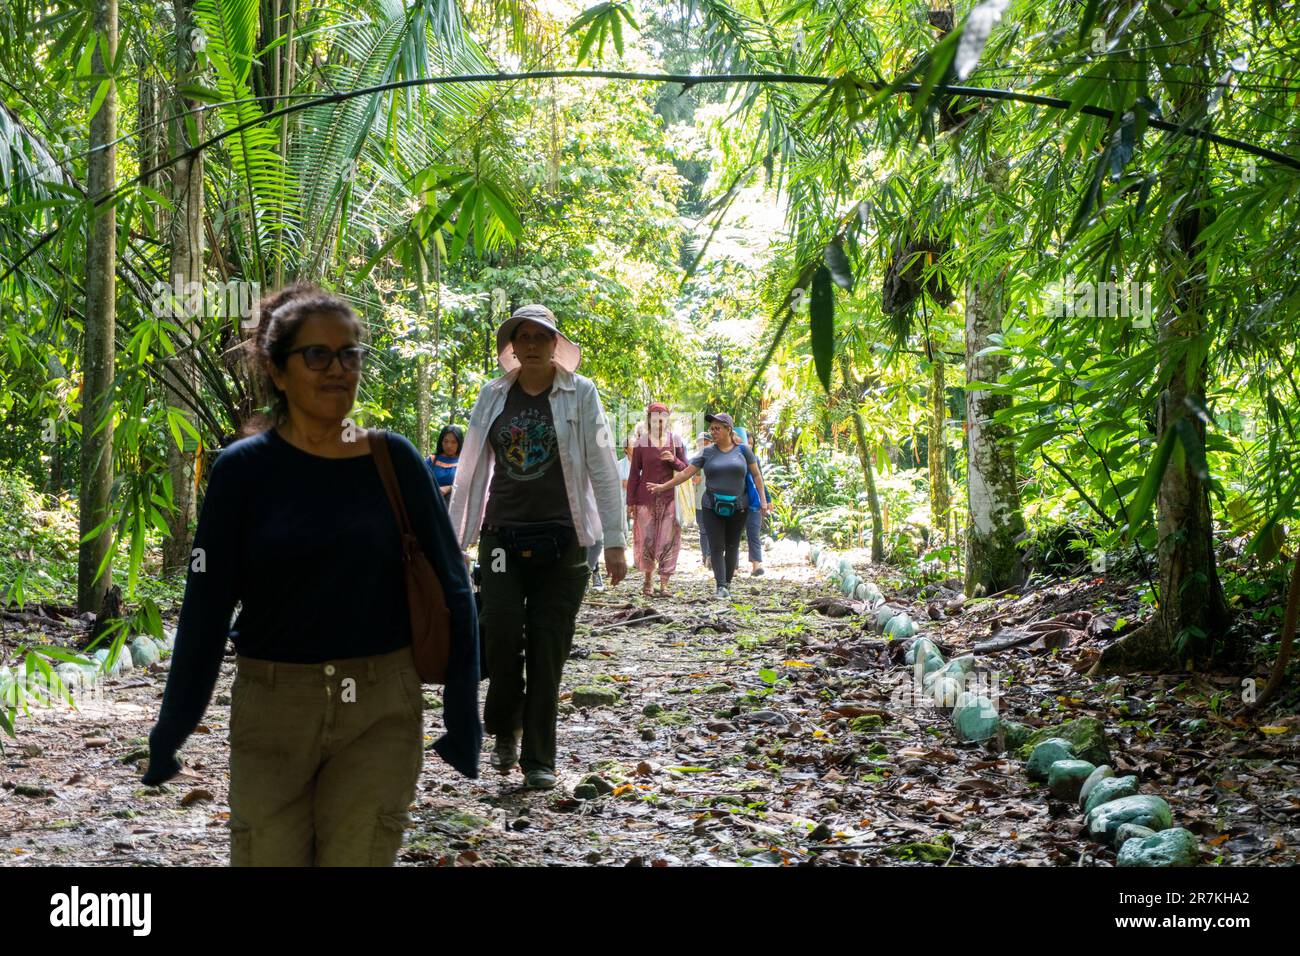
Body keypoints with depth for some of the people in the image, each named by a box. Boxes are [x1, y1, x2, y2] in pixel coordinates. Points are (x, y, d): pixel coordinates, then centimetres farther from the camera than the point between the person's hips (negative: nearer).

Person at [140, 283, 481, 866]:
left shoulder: (394, 461, 1)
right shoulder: (243, 469, -2)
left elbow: (449, 588, 5)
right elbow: (206, 604, 0)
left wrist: (462, 711, 2)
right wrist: (172, 726, 0)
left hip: (381, 710, 0)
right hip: (271, 709, 0)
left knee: (359, 858, 0)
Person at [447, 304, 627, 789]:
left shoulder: (580, 394, 1)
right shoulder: (493, 395, 8)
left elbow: (602, 469, 0)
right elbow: (470, 470, 12)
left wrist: (614, 543, -5)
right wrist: (453, 539, 9)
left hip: (561, 538, -1)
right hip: (502, 535, 2)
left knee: (548, 648, 0)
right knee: (501, 631, -12)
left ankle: (538, 758, 11)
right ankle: (505, 727, 15)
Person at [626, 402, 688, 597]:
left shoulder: (676, 441, 6)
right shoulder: (641, 442, 3)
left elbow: (686, 469, 11)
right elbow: (634, 473, 5)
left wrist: (674, 460, -11)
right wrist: (631, 501, 1)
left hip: (669, 498, 0)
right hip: (645, 498, 0)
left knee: (668, 541, -3)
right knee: (646, 540, 1)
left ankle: (664, 584, 1)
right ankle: (648, 579, 19)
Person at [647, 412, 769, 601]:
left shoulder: (742, 450, 4)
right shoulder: (708, 452, 5)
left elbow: (756, 475, 8)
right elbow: (686, 473, 7)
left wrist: (763, 500, 3)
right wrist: (664, 487, 4)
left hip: (737, 507, 0)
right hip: (712, 507, 0)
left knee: (732, 547, 5)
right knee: (717, 547, -6)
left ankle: (728, 584, 15)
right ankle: (721, 587, -9)